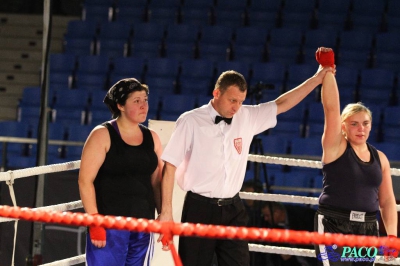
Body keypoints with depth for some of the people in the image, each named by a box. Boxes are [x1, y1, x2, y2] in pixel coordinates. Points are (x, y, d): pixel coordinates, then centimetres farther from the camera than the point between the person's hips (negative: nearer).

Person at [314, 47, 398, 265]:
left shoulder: (380, 158, 11)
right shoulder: (336, 147, -1)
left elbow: (387, 201, 12)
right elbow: (331, 107, -12)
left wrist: (391, 235, 3)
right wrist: (327, 70, -15)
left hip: (367, 228, 5)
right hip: (333, 225, -5)